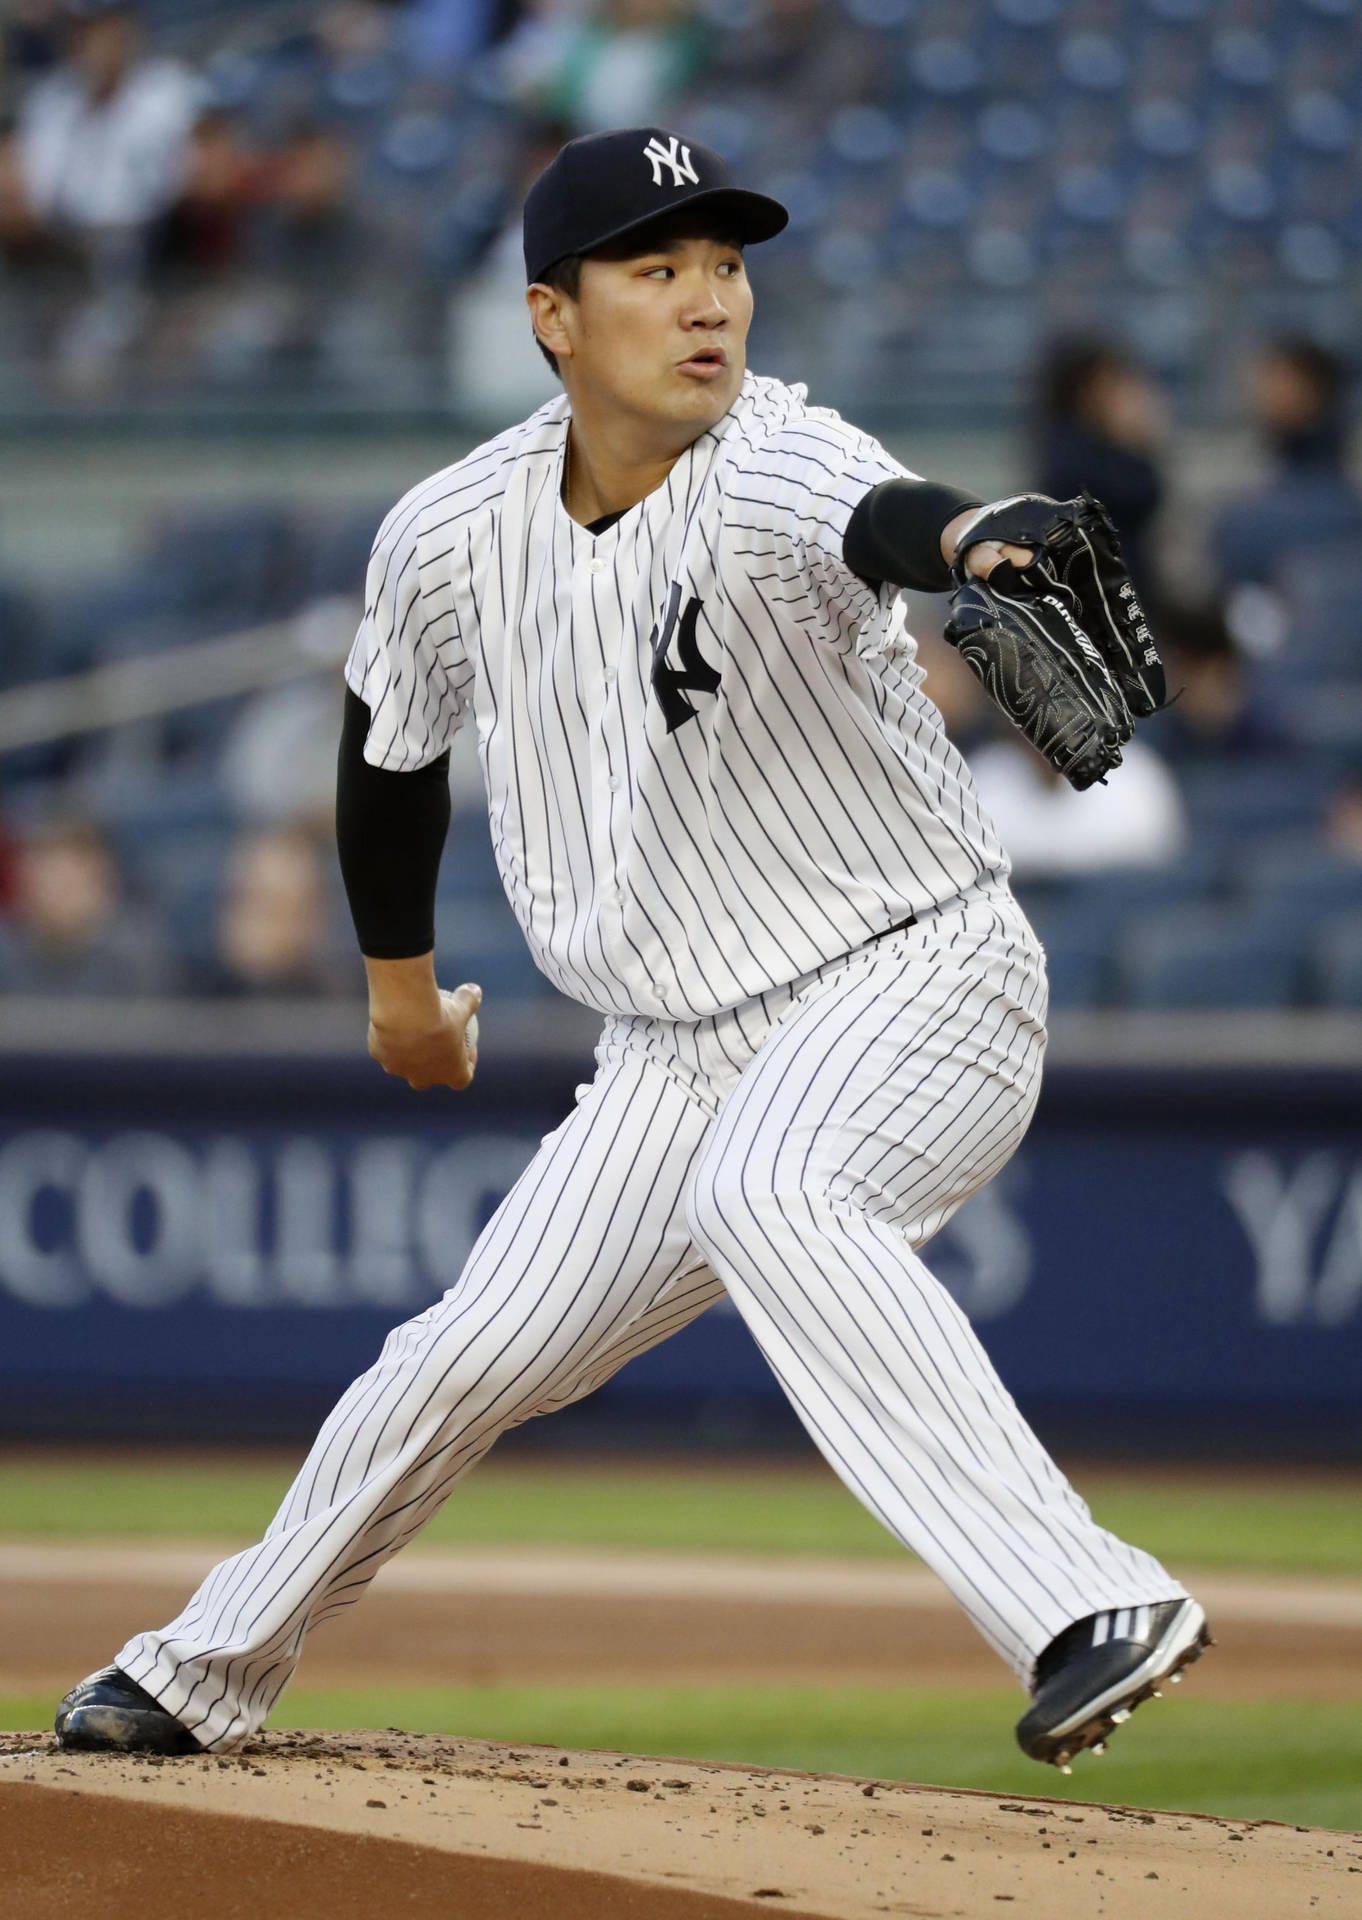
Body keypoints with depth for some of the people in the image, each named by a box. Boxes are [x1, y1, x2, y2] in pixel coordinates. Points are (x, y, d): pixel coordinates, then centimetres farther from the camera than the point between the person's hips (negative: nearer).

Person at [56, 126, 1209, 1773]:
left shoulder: (771, 465, -20)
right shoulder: (450, 538, -4)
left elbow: (870, 515, -46)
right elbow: (392, 742, 18)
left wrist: (970, 538, -69)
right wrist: (398, 972, 29)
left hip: (917, 984, -6)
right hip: (674, 1054, 6)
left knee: (762, 1191, -35)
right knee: (470, 1360, 8)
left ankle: (1090, 1613, -44)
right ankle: (211, 1670, 34)